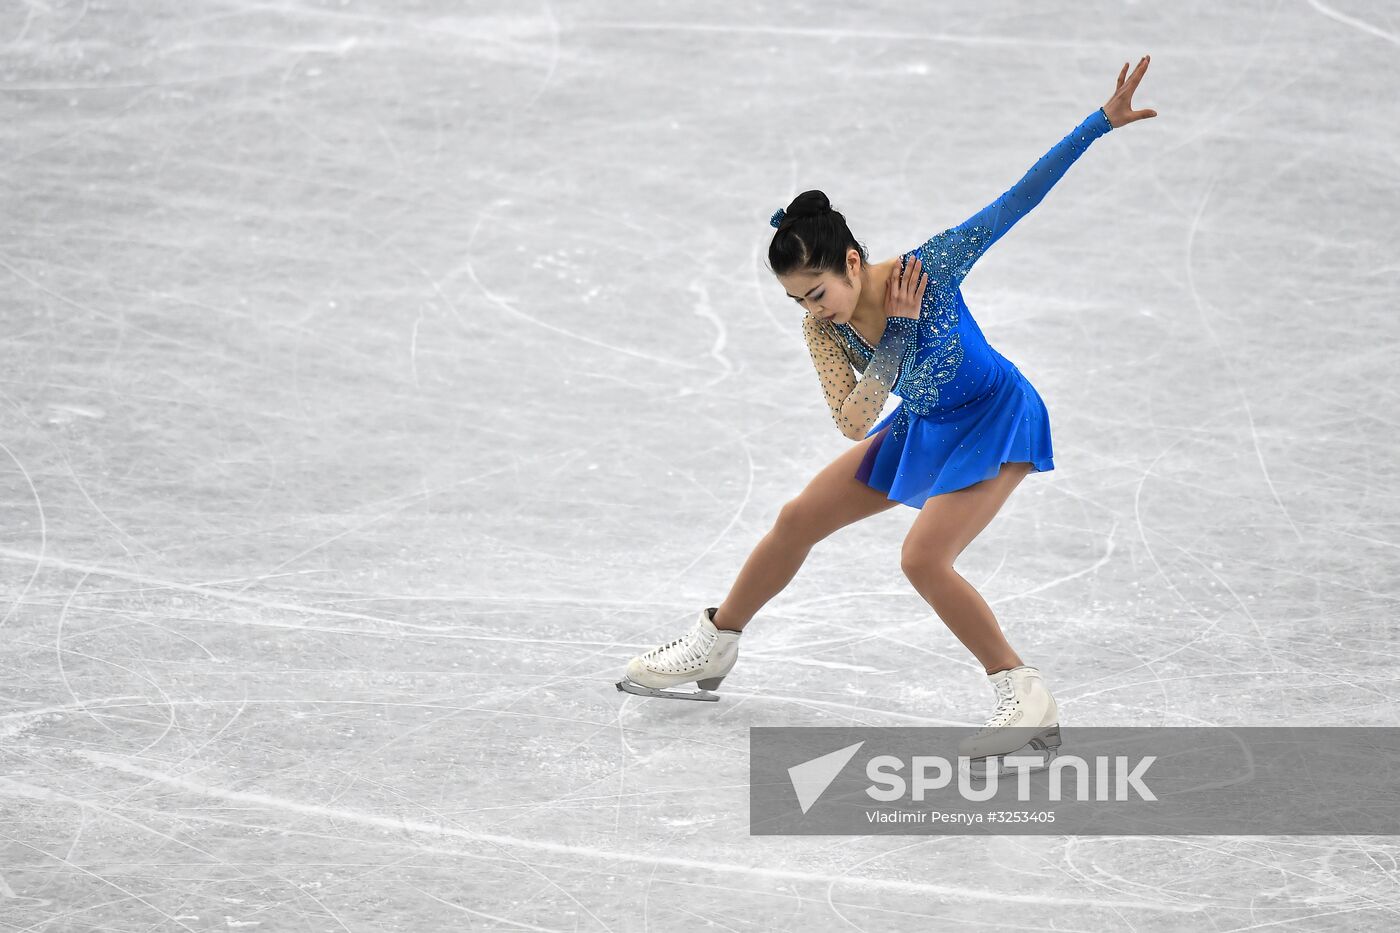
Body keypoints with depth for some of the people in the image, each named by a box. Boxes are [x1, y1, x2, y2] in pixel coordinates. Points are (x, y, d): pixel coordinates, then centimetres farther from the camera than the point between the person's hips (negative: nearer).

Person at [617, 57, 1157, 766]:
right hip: (923, 428, 7)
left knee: (924, 558, -24)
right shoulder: (821, 329, -15)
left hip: (996, 421, -7)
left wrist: (1102, 122, -34)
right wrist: (898, 331, -32)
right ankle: (713, 648, 31)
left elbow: (1018, 199, -29)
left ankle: (1028, 701, -14)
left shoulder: (929, 269, -29)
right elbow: (852, 421, -25)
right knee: (797, 521, 10)